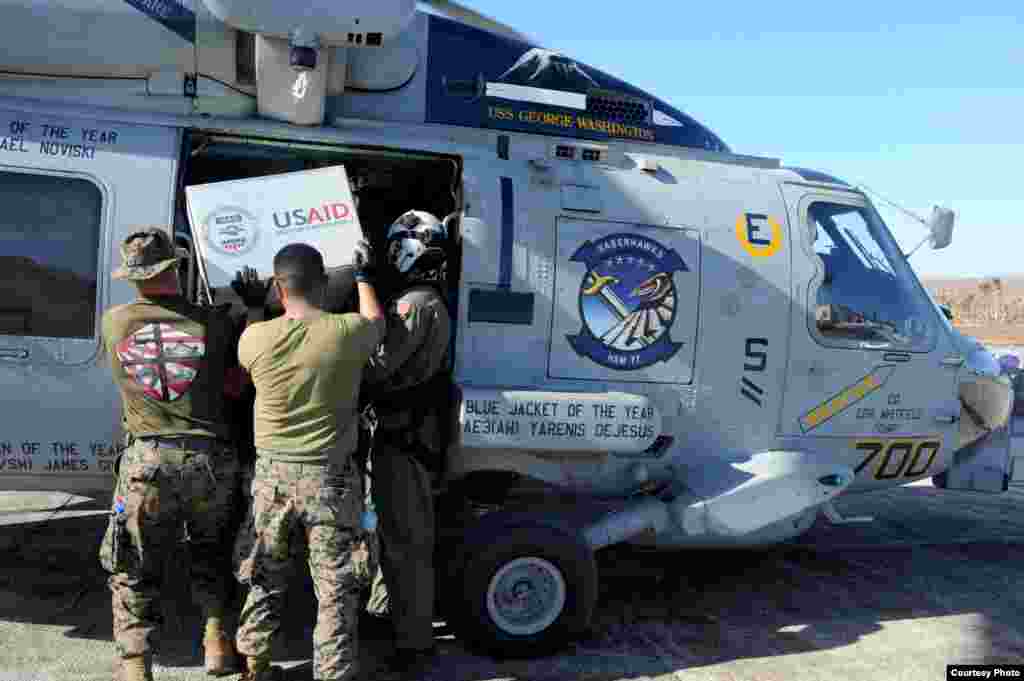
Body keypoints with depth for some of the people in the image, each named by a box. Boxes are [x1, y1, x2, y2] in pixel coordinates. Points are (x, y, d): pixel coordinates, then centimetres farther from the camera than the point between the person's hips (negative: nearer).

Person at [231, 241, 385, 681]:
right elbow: (377, 321, 10)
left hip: (273, 474, 2)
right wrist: (364, 275, 27)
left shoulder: (255, 337, -10)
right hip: (330, 478, -2)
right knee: (335, 589, 8)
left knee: (264, 578, 22)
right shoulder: (347, 331, -14)